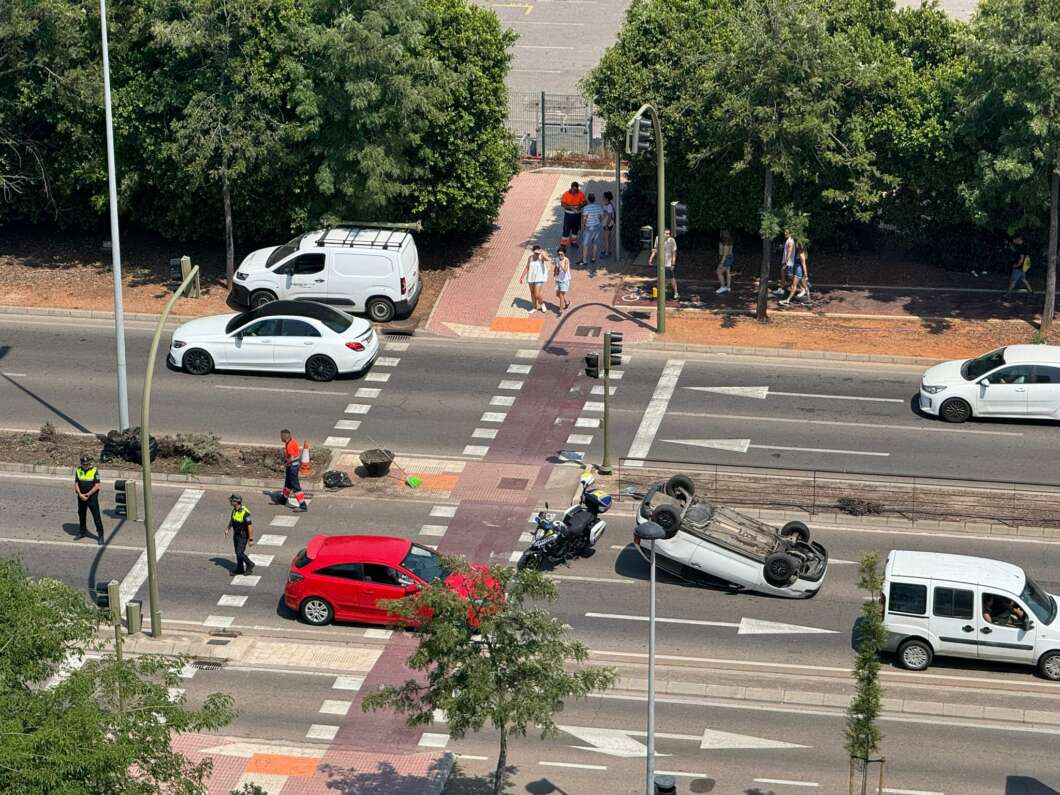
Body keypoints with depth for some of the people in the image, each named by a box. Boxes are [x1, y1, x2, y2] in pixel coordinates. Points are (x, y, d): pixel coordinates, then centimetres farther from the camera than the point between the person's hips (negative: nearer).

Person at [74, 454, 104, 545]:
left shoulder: (94, 471, -10)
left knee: (96, 516, -6)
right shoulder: (78, 471, 2)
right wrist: (80, 495, -13)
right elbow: (76, 484, 1)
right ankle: (82, 531, 35)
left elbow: (97, 486, -12)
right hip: (81, 497, 5)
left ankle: (100, 535, -3)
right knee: (81, 515, 17)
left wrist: (88, 495, -18)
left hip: (92, 497, -4)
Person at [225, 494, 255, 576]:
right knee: (237, 553, 13)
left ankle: (249, 564, 14)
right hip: (236, 534, 8)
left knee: (240, 553, -8)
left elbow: (250, 527, -24)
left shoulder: (245, 513, -28)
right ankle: (240, 569, 24)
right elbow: (231, 520, 18)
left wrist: (251, 539, -21)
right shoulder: (234, 510, -2)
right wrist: (228, 529, 7)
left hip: (243, 536, -8)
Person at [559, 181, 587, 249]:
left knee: (575, 229, 18)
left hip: (577, 214, 3)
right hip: (568, 214, -3)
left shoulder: (581, 194, -8)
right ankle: (563, 244, 3)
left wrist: (580, 206, -23)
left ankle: (573, 242, 37)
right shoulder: (566, 194, -14)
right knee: (566, 230, -3)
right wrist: (570, 207, -27)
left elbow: (584, 202, -2)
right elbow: (563, 204, -11)